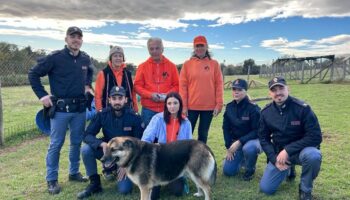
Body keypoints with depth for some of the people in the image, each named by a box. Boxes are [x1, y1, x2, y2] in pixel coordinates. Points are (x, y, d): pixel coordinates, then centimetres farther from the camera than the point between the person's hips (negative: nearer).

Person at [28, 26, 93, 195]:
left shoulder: (85, 58, 5)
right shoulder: (55, 57, -10)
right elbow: (33, 74, -4)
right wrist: (42, 95, -9)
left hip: (80, 108, 5)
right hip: (60, 108, -4)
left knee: (77, 142, 13)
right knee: (56, 144, 3)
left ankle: (74, 173, 30)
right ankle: (52, 180, 16)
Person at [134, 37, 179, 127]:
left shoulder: (171, 66, 6)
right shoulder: (143, 66, 5)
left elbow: (177, 85, 7)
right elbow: (137, 85, 2)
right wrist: (150, 95, -13)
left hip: (167, 109, 0)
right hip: (148, 110, 0)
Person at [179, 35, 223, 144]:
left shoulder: (214, 64, 4)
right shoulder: (187, 64, 2)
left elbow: (219, 85, 2)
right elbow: (183, 86, 0)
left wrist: (219, 104, -4)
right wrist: (183, 106, -5)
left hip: (209, 106, 1)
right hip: (191, 106, 0)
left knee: (203, 134, 12)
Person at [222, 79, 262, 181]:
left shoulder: (253, 108, -20)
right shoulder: (229, 107, -4)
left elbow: (256, 131, -20)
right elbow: (226, 128, 2)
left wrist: (240, 142, -27)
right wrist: (228, 147, -4)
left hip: (253, 139, -4)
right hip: (235, 142, 5)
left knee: (248, 148, -40)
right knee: (228, 171, -3)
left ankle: (250, 169, -7)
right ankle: (242, 159, 29)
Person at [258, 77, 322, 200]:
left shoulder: (302, 108, -19)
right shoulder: (266, 112, -6)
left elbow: (315, 137, -21)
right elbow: (263, 138, 1)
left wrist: (288, 150, -25)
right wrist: (274, 158, -12)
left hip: (300, 151, -3)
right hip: (279, 153, 3)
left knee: (313, 155, -39)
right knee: (266, 188, -2)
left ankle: (305, 190, -9)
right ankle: (288, 169, 27)